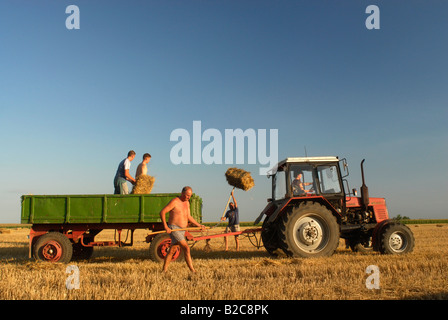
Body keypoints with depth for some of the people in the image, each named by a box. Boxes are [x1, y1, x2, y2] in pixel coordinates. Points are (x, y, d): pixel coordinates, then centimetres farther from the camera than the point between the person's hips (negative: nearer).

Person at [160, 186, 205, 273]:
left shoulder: (187, 203, 13)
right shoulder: (174, 201, -13)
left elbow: (188, 217, 19)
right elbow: (162, 212, -14)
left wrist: (199, 225, 10)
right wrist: (165, 227, -19)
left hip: (182, 230, 8)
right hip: (174, 229, -8)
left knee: (172, 251, 11)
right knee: (186, 248, -14)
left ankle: (164, 270, 19)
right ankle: (192, 270, -10)